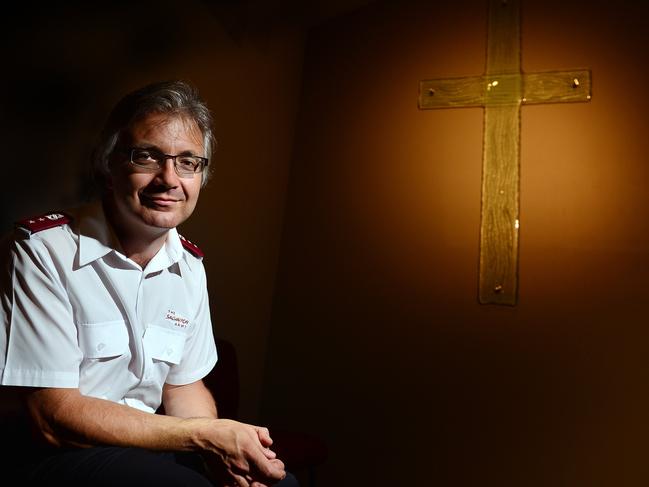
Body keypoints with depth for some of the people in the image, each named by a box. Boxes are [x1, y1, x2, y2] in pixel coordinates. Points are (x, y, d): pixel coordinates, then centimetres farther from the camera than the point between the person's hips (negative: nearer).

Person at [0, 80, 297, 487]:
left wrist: (218, 447, -13)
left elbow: (183, 385, 10)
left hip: (151, 442, 6)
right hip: (66, 453, -6)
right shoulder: (41, 250, -17)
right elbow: (55, 418, -21)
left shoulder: (189, 265, 3)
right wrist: (208, 434, -21)